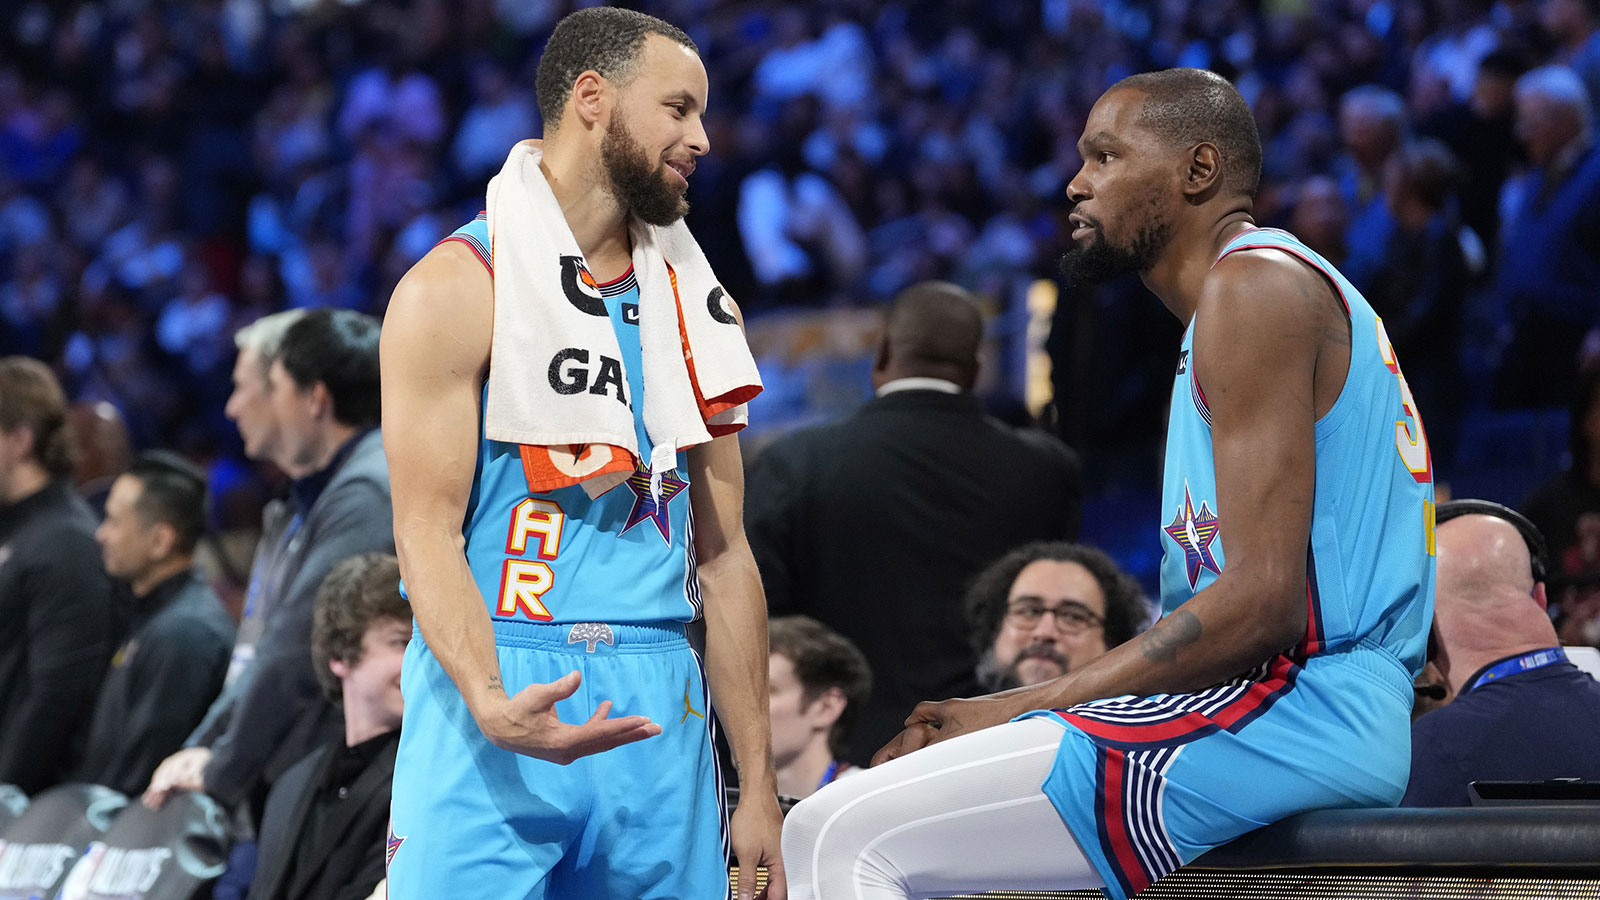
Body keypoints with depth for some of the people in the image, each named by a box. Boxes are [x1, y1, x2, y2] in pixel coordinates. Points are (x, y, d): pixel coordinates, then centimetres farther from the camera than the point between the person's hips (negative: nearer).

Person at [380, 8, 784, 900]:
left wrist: (760, 788, 10)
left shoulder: (693, 302, 15)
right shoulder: (457, 288, -3)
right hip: (497, 699, -5)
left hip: (662, 710, 5)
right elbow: (428, 531, -10)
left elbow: (725, 556, 15)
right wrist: (490, 703, -28)